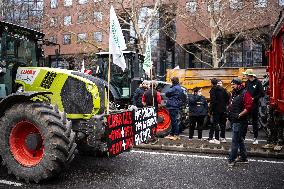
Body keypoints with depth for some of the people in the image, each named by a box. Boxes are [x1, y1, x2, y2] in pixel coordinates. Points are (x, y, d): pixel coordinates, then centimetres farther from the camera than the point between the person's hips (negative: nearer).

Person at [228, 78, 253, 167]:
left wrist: (239, 115, -22)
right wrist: (228, 112, 13)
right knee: (240, 139, 16)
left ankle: (231, 159, -1)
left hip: (239, 120, -9)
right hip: (233, 120, 9)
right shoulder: (234, 93, 15)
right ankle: (244, 158, 26)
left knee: (235, 140, -6)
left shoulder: (245, 94, -12)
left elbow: (248, 107, -20)